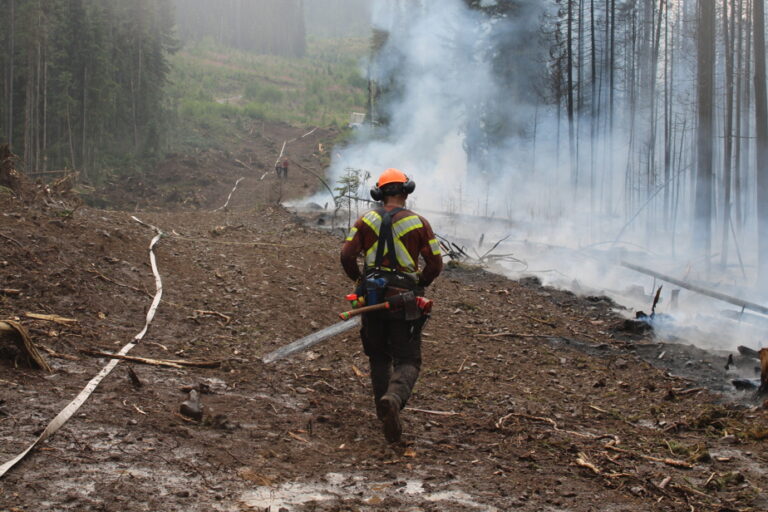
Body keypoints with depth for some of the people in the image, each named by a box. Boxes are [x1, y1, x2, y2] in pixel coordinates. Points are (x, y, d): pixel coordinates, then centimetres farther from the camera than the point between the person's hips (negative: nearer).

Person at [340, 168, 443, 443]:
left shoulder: (366, 220, 2)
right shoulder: (419, 223, -2)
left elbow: (347, 256, -4)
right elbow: (436, 264, -3)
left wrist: (360, 280, 13)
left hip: (371, 297, 3)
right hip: (404, 301, -2)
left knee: (379, 357, 19)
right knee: (407, 360, 3)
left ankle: (386, 414, 18)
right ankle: (393, 398, -26)